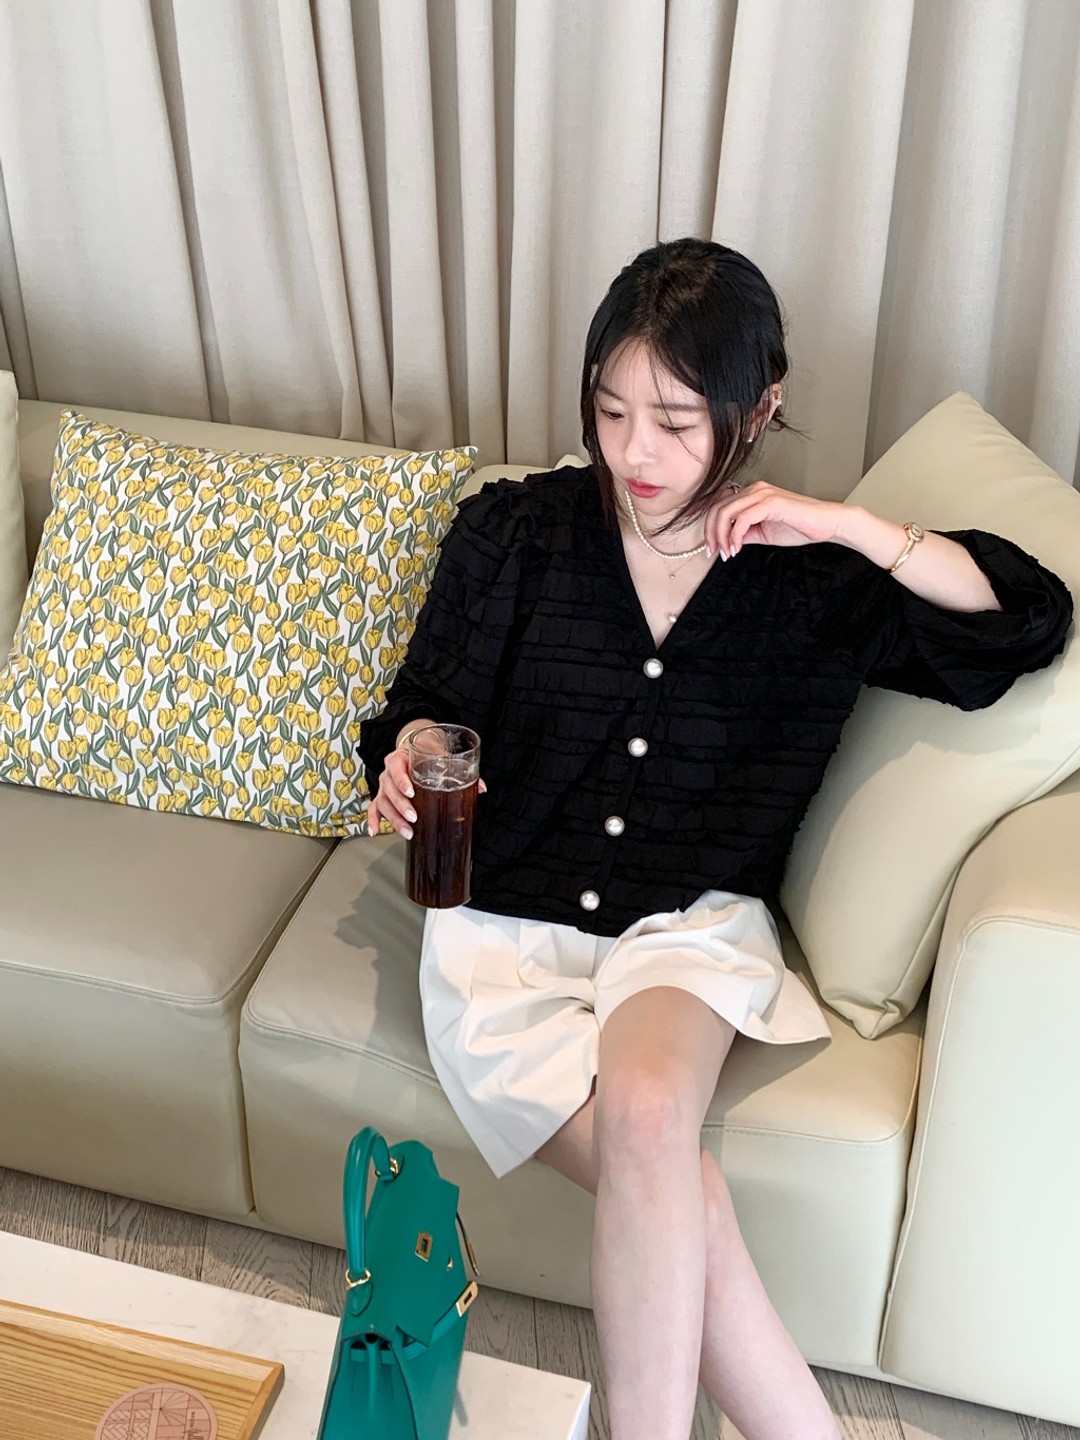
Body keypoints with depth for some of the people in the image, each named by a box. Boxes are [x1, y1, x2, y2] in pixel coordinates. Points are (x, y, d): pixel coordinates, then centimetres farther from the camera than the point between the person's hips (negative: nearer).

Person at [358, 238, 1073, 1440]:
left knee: (645, 1113, -34)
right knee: (689, 1204, -24)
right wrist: (408, 759, -16)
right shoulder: (507, 534, 1)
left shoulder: (810, 577, 2)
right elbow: (423, 703, 9)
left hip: (691, 926, 0)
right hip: (504, 927, 1)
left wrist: (856, 526, -11)